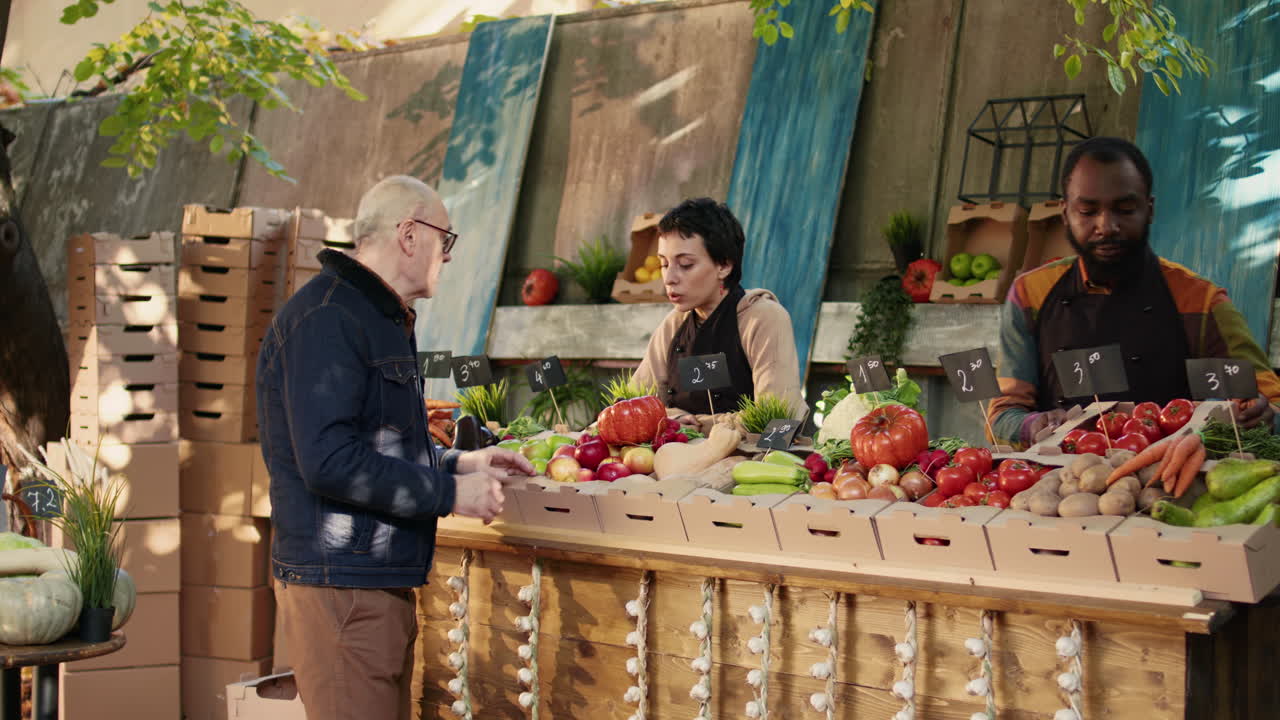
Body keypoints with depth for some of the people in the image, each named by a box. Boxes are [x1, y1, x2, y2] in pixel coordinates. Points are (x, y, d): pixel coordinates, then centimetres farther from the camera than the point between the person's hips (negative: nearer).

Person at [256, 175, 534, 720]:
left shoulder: (379, 320, 21)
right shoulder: (327, 317, -14)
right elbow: (328, 462, -23)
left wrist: (459, 464, 15)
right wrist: (449, 492, -16)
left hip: (381, 584, 10)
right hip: (341, 587, -10)